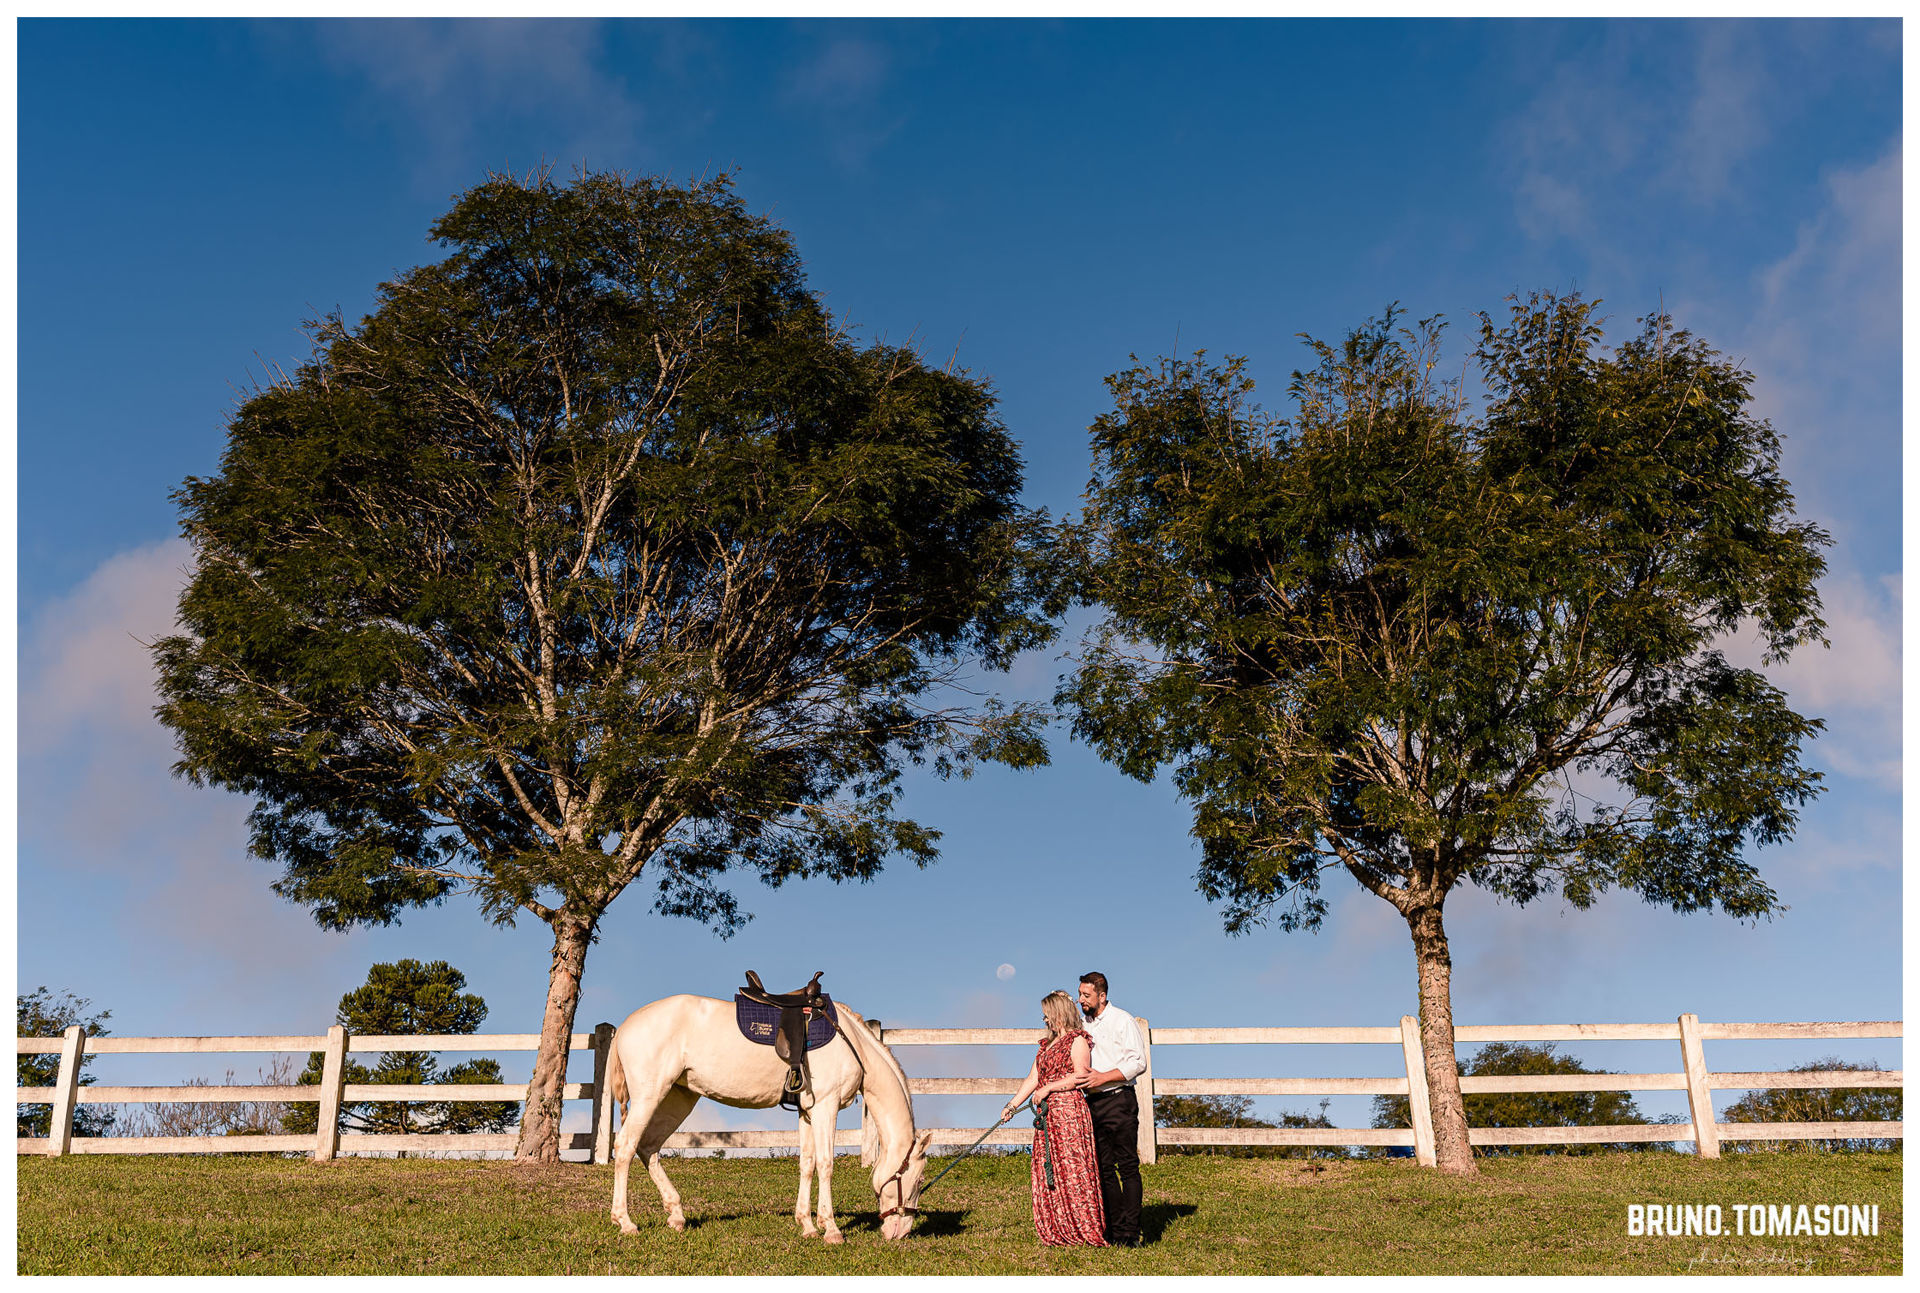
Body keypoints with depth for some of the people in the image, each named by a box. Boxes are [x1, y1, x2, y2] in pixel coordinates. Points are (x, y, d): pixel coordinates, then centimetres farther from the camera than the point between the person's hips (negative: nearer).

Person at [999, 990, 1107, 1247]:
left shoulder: (1077, 1040, -4)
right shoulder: (1047, 1044, 21)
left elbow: (1081, 1076, -14)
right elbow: (1033, 1078, 20)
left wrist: (1049, 1088, -12)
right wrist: (1012, 1105, 13)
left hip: (1070, 1111, -9)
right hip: (1046, 1115, 9)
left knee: (1071, 1169, -9)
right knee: (1047, 1172, 5)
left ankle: (1085, 1233, -3)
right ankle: (1058, 1234, 10)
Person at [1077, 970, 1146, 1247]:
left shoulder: (1123, 1021, -5)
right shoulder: (1082, 1024, 15)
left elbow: (1138, 1062, -11)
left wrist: (1104, 1077, -18)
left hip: (1118, 1101, -6)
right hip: (1092, 1102, 6)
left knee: (1127, 1166, -6)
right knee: (1105, 1168, 7)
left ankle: (1131, 1232, -4)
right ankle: (1114, 1230, 12)